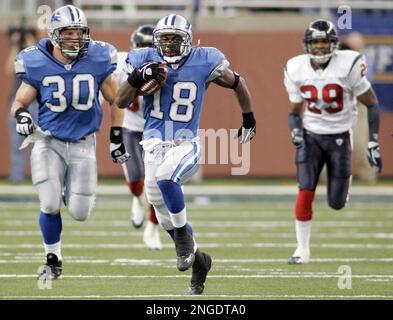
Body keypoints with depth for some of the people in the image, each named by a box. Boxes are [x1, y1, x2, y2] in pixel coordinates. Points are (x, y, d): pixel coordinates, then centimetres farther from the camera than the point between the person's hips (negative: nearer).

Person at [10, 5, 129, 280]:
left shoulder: (97, 61, -8)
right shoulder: (37, 64, -9)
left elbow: (115, 100, 6)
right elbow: (19, 102, 3)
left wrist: (116, 138, 6)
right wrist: (21, 115, -21)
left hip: (83, 144, 1)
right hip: (48, 142, -1)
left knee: (79, 213, -2)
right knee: (50, 206, -11)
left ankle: (73, 193, 36)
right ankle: (53, 262, 11)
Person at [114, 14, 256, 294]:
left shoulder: (203, 62, -5)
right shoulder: (145, 61, 0)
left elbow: (237, 84, 12)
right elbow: (121, 102, 0)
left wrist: (249, 119, 21)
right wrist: (137, 78, -17)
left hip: (186, 144, -3)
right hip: (154, 145, 4)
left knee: (165, 176, -35)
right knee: (164, 213, 1)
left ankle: (183, 234, -13)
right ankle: (196, 258, 24)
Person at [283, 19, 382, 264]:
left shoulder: (348, 65, -15)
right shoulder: (297, 70, -4)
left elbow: (372, 104, -6)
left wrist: (373, 144, -8)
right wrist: (296, 133, -11)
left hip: (340, 137, -1)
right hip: (311, 136, 2)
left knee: (336, 203, 2)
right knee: (305, 192, -14)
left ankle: (345, 180, 40)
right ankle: (302, 249, -2)